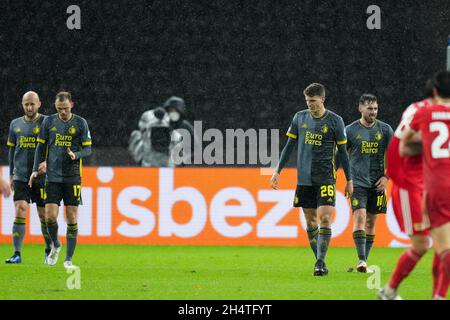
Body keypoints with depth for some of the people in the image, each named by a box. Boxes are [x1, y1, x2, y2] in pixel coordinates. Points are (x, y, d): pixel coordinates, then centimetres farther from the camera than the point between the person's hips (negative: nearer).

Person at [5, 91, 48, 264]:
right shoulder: (15, 124, 10)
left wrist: (48, 162, -25)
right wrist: (11, 174, 17)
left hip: (41, 177, -2)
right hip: (21, 177, 2)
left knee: (44, 216, 6)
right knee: (19, 213, -10)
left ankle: (49, 251, 25)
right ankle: (17, 254, -12)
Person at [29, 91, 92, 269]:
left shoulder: (80, 123, 1)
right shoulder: (49, 122, 5)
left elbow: (88, 149, 2)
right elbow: (40, 146, 11)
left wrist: (76, 155, -18)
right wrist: (35, 169, 3)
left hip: (72, 178, -1)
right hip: (53, 177, 1)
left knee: (72, 219, -3)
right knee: (50, 216, -9)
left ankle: (69, 259, 6)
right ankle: (55, 245, 20)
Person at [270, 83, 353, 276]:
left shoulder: (334, 121, -2)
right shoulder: (300, 118, 7)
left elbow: (342, 151, 3)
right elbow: (289, 146, 14)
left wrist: (349, 180, 5)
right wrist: (277, 171, 10)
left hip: (326, 178, -4)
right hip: (304, 178, 4)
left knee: (324, 218, -14)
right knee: (310, 222, 6)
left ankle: (320, 263, -15)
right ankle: (320, 262, 16)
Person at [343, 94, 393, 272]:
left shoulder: (385, 129, 5)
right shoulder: (350, 130, 0)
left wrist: (386, 176, -2)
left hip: (377, 184, 2)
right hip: (358, 182, -2)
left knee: (371, 222, 6)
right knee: (360, 218, -17)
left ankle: (365, 261, 15)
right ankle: (361, 260, -21)